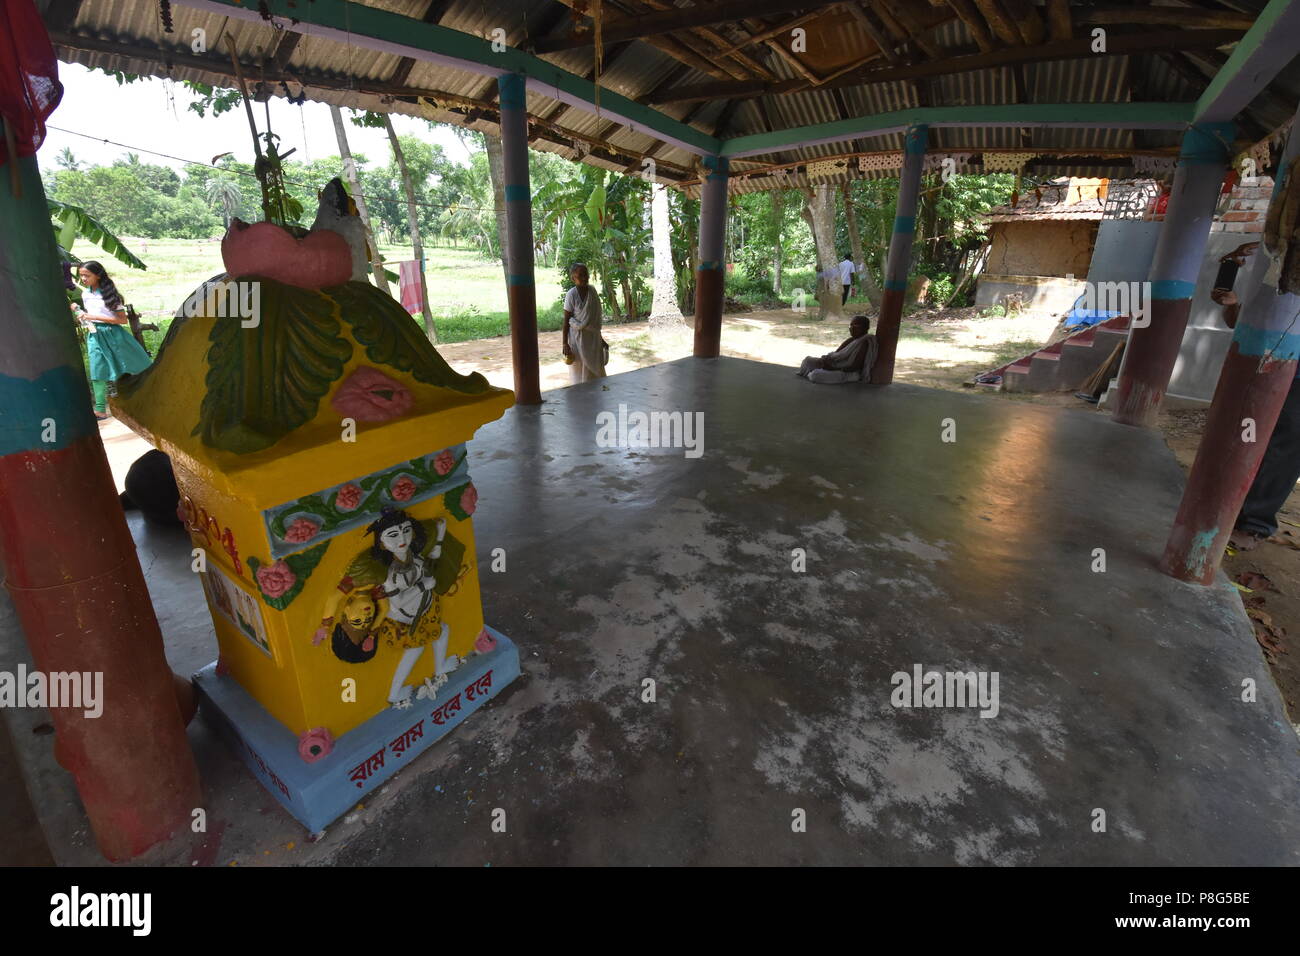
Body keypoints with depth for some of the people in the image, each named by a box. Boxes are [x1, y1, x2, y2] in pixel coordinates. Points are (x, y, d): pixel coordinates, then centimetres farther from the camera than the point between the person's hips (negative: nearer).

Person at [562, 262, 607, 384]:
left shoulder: (592, 291, 1)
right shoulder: (571, 295, -14)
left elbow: (596, 317, 10)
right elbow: (566, 320, -11)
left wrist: (600, 338, 15)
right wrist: (565, 343, -14)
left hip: (593, 336, 5)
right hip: (578, 337, -5)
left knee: (597, 371, 10)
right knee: (580, 373, 3)